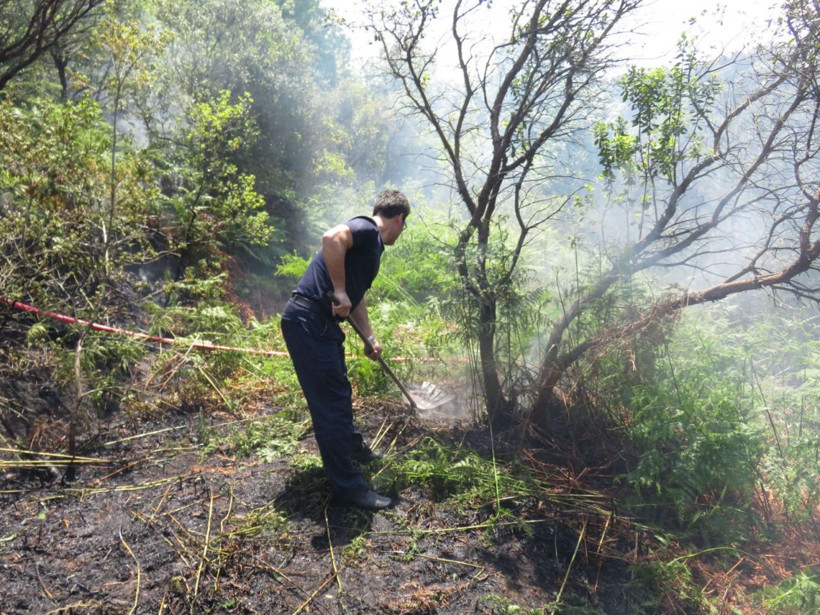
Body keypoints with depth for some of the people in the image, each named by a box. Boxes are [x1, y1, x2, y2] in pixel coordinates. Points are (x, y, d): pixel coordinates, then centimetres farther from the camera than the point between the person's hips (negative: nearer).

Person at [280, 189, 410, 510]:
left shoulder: (373, 246, 20)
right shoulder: (366, 228, -11)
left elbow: (358, 296, 30)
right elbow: (331, 239, -33)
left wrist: (370, 337, 33)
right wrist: (340, 291, -27)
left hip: (322, 325, 10)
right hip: (307, 322, -10)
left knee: (339, 393, 26)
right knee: (331, 402, -5)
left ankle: (353, 448, 47)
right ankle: (348, 487, 4)